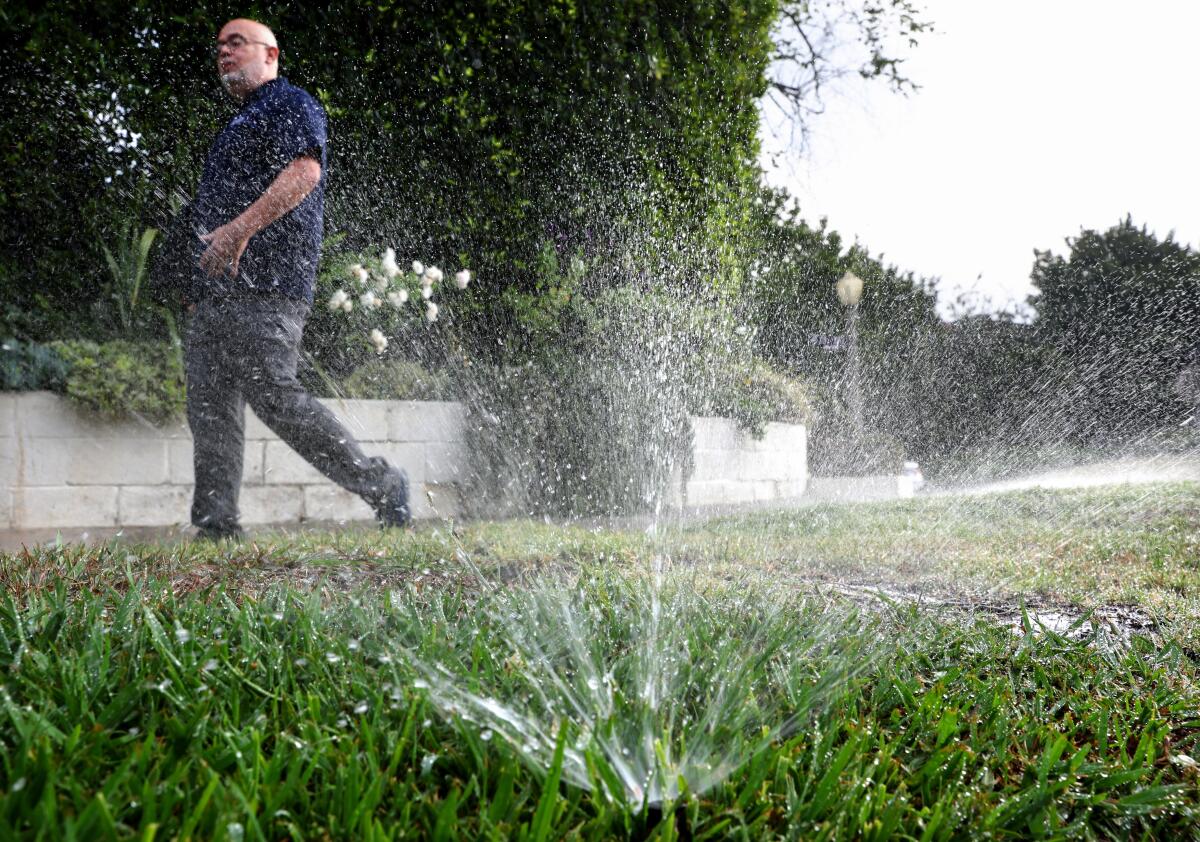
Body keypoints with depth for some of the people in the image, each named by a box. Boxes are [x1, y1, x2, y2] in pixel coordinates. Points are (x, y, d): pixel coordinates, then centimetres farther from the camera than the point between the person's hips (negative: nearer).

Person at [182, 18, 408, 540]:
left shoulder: (290, 104, 2)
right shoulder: (239, 124, 30)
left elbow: (305, 170, -17)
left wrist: (240, 228, -24)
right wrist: (199, 286, 24)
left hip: (263, 286, -10)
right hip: (216, 286, 10)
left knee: (273, 397, -16)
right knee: (210, 407, 3)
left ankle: (381, 485, -6)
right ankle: (215, 525, 5)